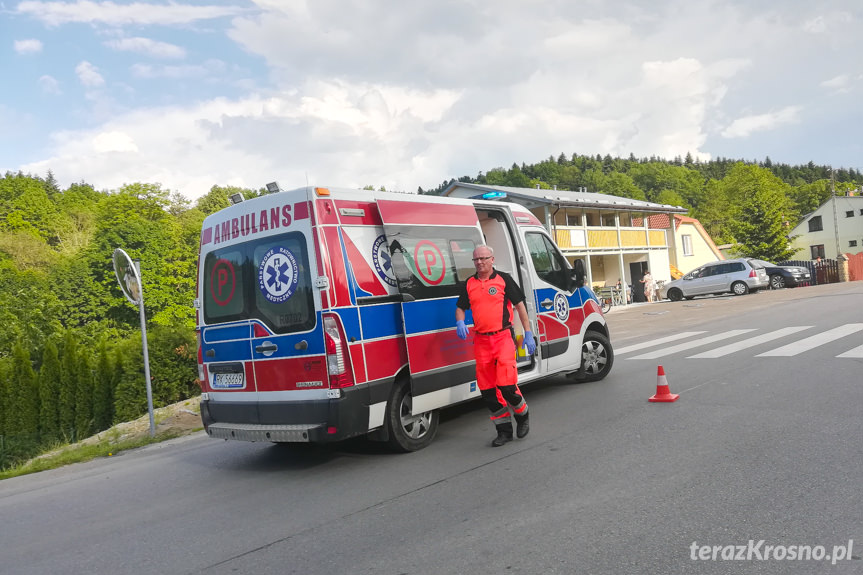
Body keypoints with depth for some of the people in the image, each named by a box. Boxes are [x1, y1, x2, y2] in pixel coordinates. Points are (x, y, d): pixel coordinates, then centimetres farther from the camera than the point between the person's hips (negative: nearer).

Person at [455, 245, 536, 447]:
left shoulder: (504, 279, 2)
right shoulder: (468, 284, 12)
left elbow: (519, 305, 4)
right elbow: (460, 308, 18)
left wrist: (528, 334, 1)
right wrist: (460, 322, -5)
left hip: (503, 338, -4)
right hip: (481, 341, 4)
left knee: (506, 384, -12)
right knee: (487, 389, 5)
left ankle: (522, 415, 18)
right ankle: (504, 430, 20)